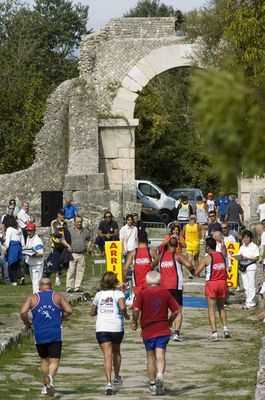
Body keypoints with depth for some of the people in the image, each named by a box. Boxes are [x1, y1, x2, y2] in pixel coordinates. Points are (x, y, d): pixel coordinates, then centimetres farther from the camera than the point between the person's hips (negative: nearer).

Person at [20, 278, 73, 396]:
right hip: (55, 334, -1)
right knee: (54, 361, -4)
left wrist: (27, 323, 9)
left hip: (39, 334, 1)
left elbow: (23, 312, -8)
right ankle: (50, 376, -33)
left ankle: (46, 385, 18)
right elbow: (69, 310, -2)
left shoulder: (33, 298, 6)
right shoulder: (57, 296, 7)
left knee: (44, 359, 20)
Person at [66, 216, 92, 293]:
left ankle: (77, 287, 10)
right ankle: (69, 287, -7)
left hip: (82, 254, 3)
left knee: (80, 271, 3)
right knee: (71, 271, -8)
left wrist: (88, 247, 10)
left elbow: (89, 240, 25)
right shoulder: (69, 230, 2)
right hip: (72, 254, -3)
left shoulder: (85, 231, 12)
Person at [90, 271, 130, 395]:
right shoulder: (118, 293, 0)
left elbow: (92, 313, 17)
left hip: (101, 328, 0)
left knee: (107, 355, -7)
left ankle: (109, 383, -23)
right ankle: (117, 377, 41)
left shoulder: (99, 295, 9)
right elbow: (122, 307, -18)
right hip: (116, 327, 0)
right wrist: (126, 315, 1)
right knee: (116, 352, 24)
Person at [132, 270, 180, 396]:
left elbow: (136, 309, -14)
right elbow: (176, 310, 3)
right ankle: (160, 375, -34)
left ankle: (152, 384, 19)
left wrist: (134, 322, 2)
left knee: (151, 358, 13)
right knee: (160, 356, -7)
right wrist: (170, 321, 20)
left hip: (147, 330, 0)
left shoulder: (142, 294, -2)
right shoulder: (166, 293, 4)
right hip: (163, 330, 0)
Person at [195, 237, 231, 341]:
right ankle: (225, 328, 7)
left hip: (211, 284, -4)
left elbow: (196, 273, -9)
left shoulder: (206, 258, -9)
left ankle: (214, 333, -7)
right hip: (222, 282, 4)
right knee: (221, 307, 21)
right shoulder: (222, 255, 5)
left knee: (211, 309, 1)